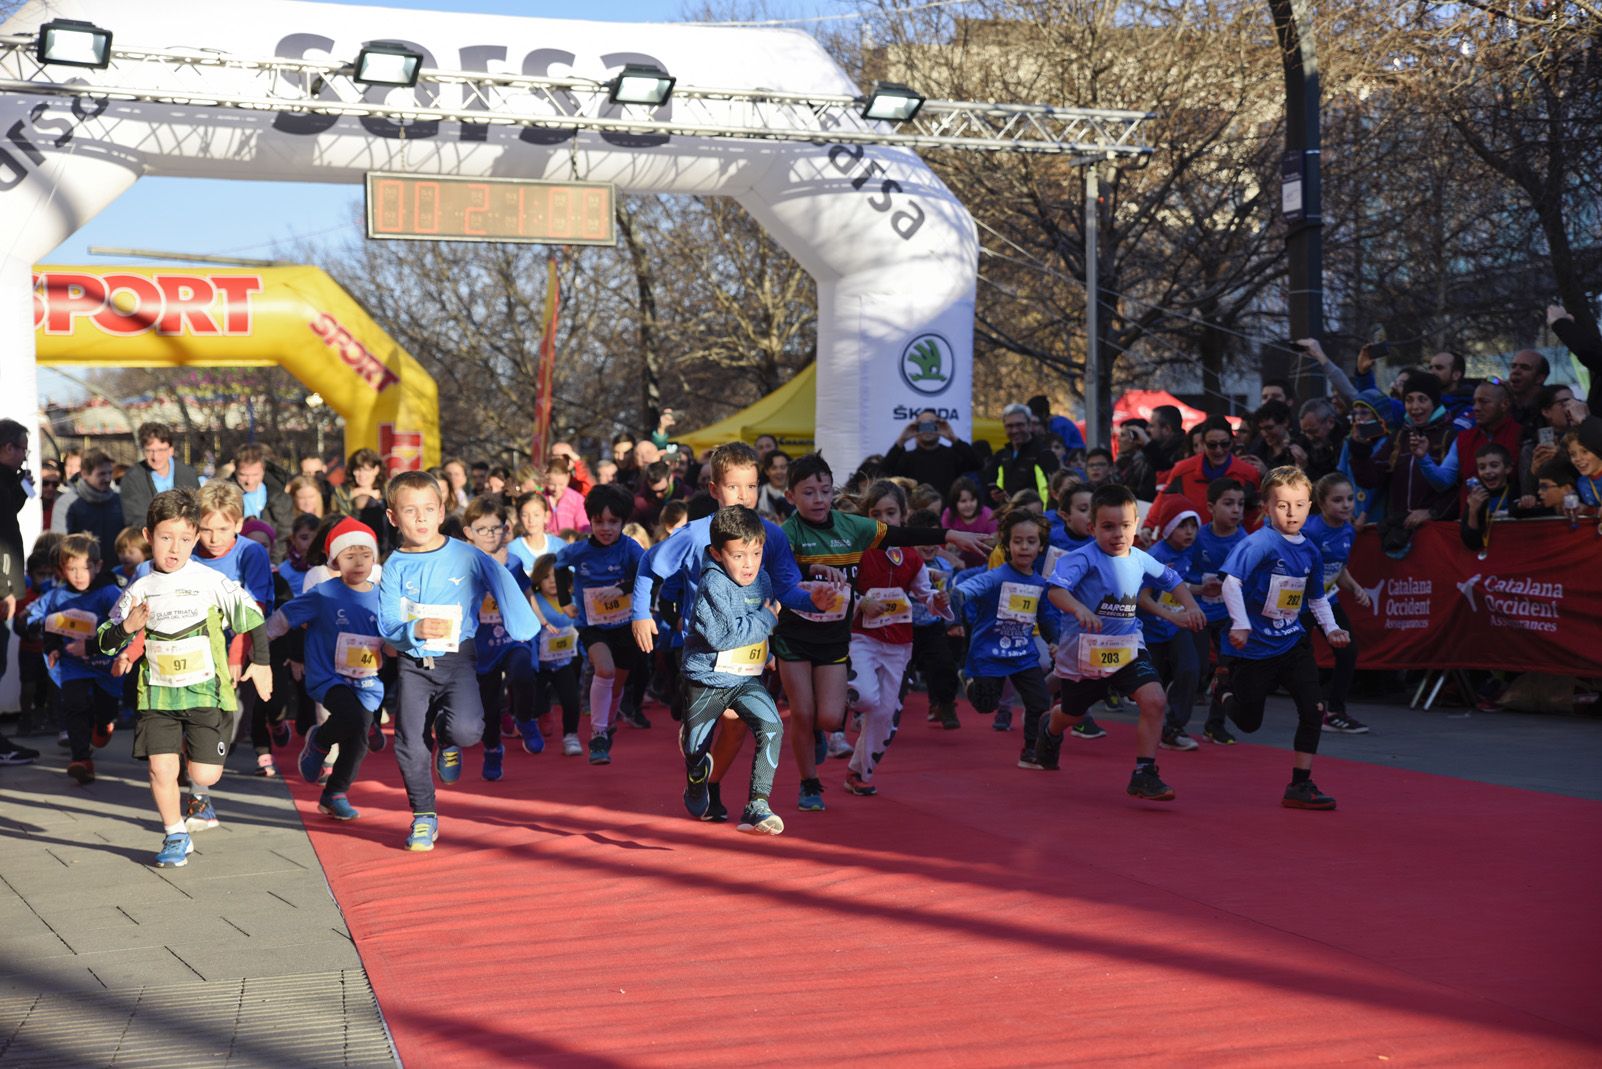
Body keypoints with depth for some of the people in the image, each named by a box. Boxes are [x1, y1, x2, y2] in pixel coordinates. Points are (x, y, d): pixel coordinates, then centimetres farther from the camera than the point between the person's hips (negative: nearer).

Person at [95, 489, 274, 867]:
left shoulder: (211, 581, -5)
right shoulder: (139, 590, 1)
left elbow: (251, 616, 6)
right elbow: (104, 642, 7)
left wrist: (260, 663, 6)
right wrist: (126, 627, -14)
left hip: (206, 692, -2)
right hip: (157, 694, 2)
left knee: (205, 772, -4)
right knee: (161, 768, -9)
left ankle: (199, 795, 35)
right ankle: (175, 837, 13)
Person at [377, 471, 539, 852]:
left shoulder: (464, 556, -2)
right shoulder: (395, 567, 0)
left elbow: (502, 582, 6)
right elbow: (387, 625, -5)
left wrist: (524, 629, -1)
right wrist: (415, 630, -26)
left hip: (457, 659, -1)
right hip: (413, 664, 1)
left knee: (467, 730, -24)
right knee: (409, 745, -3)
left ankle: (449, 742, 16)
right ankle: (424, 817, 18)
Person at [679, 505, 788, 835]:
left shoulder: (762, 580, 3)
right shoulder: (713, 584, -19)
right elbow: (724, 635, -27)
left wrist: (767, 656, 10)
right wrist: (766, 618, -17)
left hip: (747, 680, 4)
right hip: (706, 679, -4)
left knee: (771, 727, -22)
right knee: (695, 749, 11)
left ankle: (757, 805, -20)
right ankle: (697, 790, 47)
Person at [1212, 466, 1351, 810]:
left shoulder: (1310, 552, 2)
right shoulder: (1259, 543, -18)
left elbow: (1316, 598, 17)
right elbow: (1231, 581, -28)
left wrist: (1331, 628, 3)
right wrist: (1240, 624, -37)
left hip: (1292, 643, 5)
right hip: (1254, 648, -5)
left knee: (1313, 711, -8)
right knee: (1248, 723, 9)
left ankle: (1300, 787, 4)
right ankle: (1227, 685, 43)